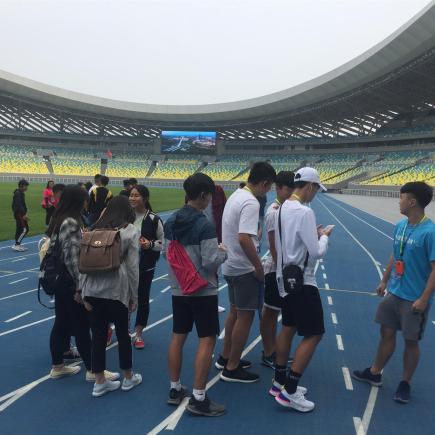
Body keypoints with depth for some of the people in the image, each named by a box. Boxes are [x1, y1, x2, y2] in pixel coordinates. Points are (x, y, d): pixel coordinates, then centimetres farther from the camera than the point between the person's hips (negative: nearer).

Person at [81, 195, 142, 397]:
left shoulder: (95, 230, 12)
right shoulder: (130, 231, 2)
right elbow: (132, 266, -2)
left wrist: (84, 292, 10)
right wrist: (134, 296, 4)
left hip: (93, 288, 4)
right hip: (117, 289, -3)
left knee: (98, 335, 11)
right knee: (123, 333, 12)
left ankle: (100, 382, 21)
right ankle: (128, 378, 29)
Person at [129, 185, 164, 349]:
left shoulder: (154, 219, -8)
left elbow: (164, 242, -2)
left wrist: (151, 244, -17)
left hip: (145, 267, -1)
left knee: (142, 299, 9)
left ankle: (138, 334, 25)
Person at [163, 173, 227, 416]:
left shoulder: (171, 221, 2)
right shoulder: (205, 225, -19)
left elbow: (166, 253, 8)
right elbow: (210, 261, -20)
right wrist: (224, 253, -2)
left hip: (179, 289, 7)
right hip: (203, 290, -7)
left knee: (178, 338, 14)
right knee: (207, 340, 1)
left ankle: (175, 390, 25)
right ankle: (199, 399, 4)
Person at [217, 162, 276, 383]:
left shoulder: (237, 195, 8)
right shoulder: (251, 203, -22)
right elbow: (244, 239, -30)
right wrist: (258, 266, -20)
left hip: (231, 265, 10)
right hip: (244, 268, -10)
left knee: (235, 312, 21)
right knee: (245, 316, 2)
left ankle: (225, 357, 33)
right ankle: (232, 368, 12)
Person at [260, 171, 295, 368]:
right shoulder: (274, 212, -17)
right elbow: (273, 245, -20)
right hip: (276, 268, -9)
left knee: (273, 312, 17)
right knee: (270, 312, 3)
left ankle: (272, 351, 30)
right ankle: (267, 355, 15)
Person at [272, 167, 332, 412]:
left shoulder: (282, 208, 6)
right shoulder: (305, 212, -21)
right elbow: (317, 252, -20)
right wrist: (324, 235, -2)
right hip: (302, 282, -9)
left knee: (289, 328, 18)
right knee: (314, 334, -2)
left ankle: (280, 383, 27)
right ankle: (289, 392, 1)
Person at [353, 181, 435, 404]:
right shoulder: (400, 226, 2)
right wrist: (384, 281, 16)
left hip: (414, 299, -6)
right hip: (393, 293, 6)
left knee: (411, 341, 10)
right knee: (387, 333, 17)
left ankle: (405, 383, 28)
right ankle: (374, 373, 33)